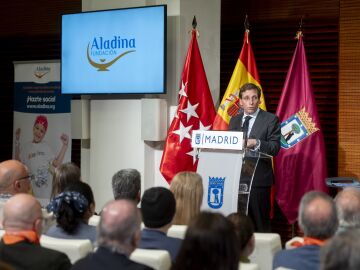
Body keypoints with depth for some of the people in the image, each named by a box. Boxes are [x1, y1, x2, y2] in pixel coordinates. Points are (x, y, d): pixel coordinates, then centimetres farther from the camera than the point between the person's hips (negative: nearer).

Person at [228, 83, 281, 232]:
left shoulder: (270, 120, 1)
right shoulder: (234, 120, 17)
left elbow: (275, 148, -9)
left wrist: (256, 143, -24)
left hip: (259, 180, -4)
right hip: (236, 178, 5)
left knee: (260, 223, -4)